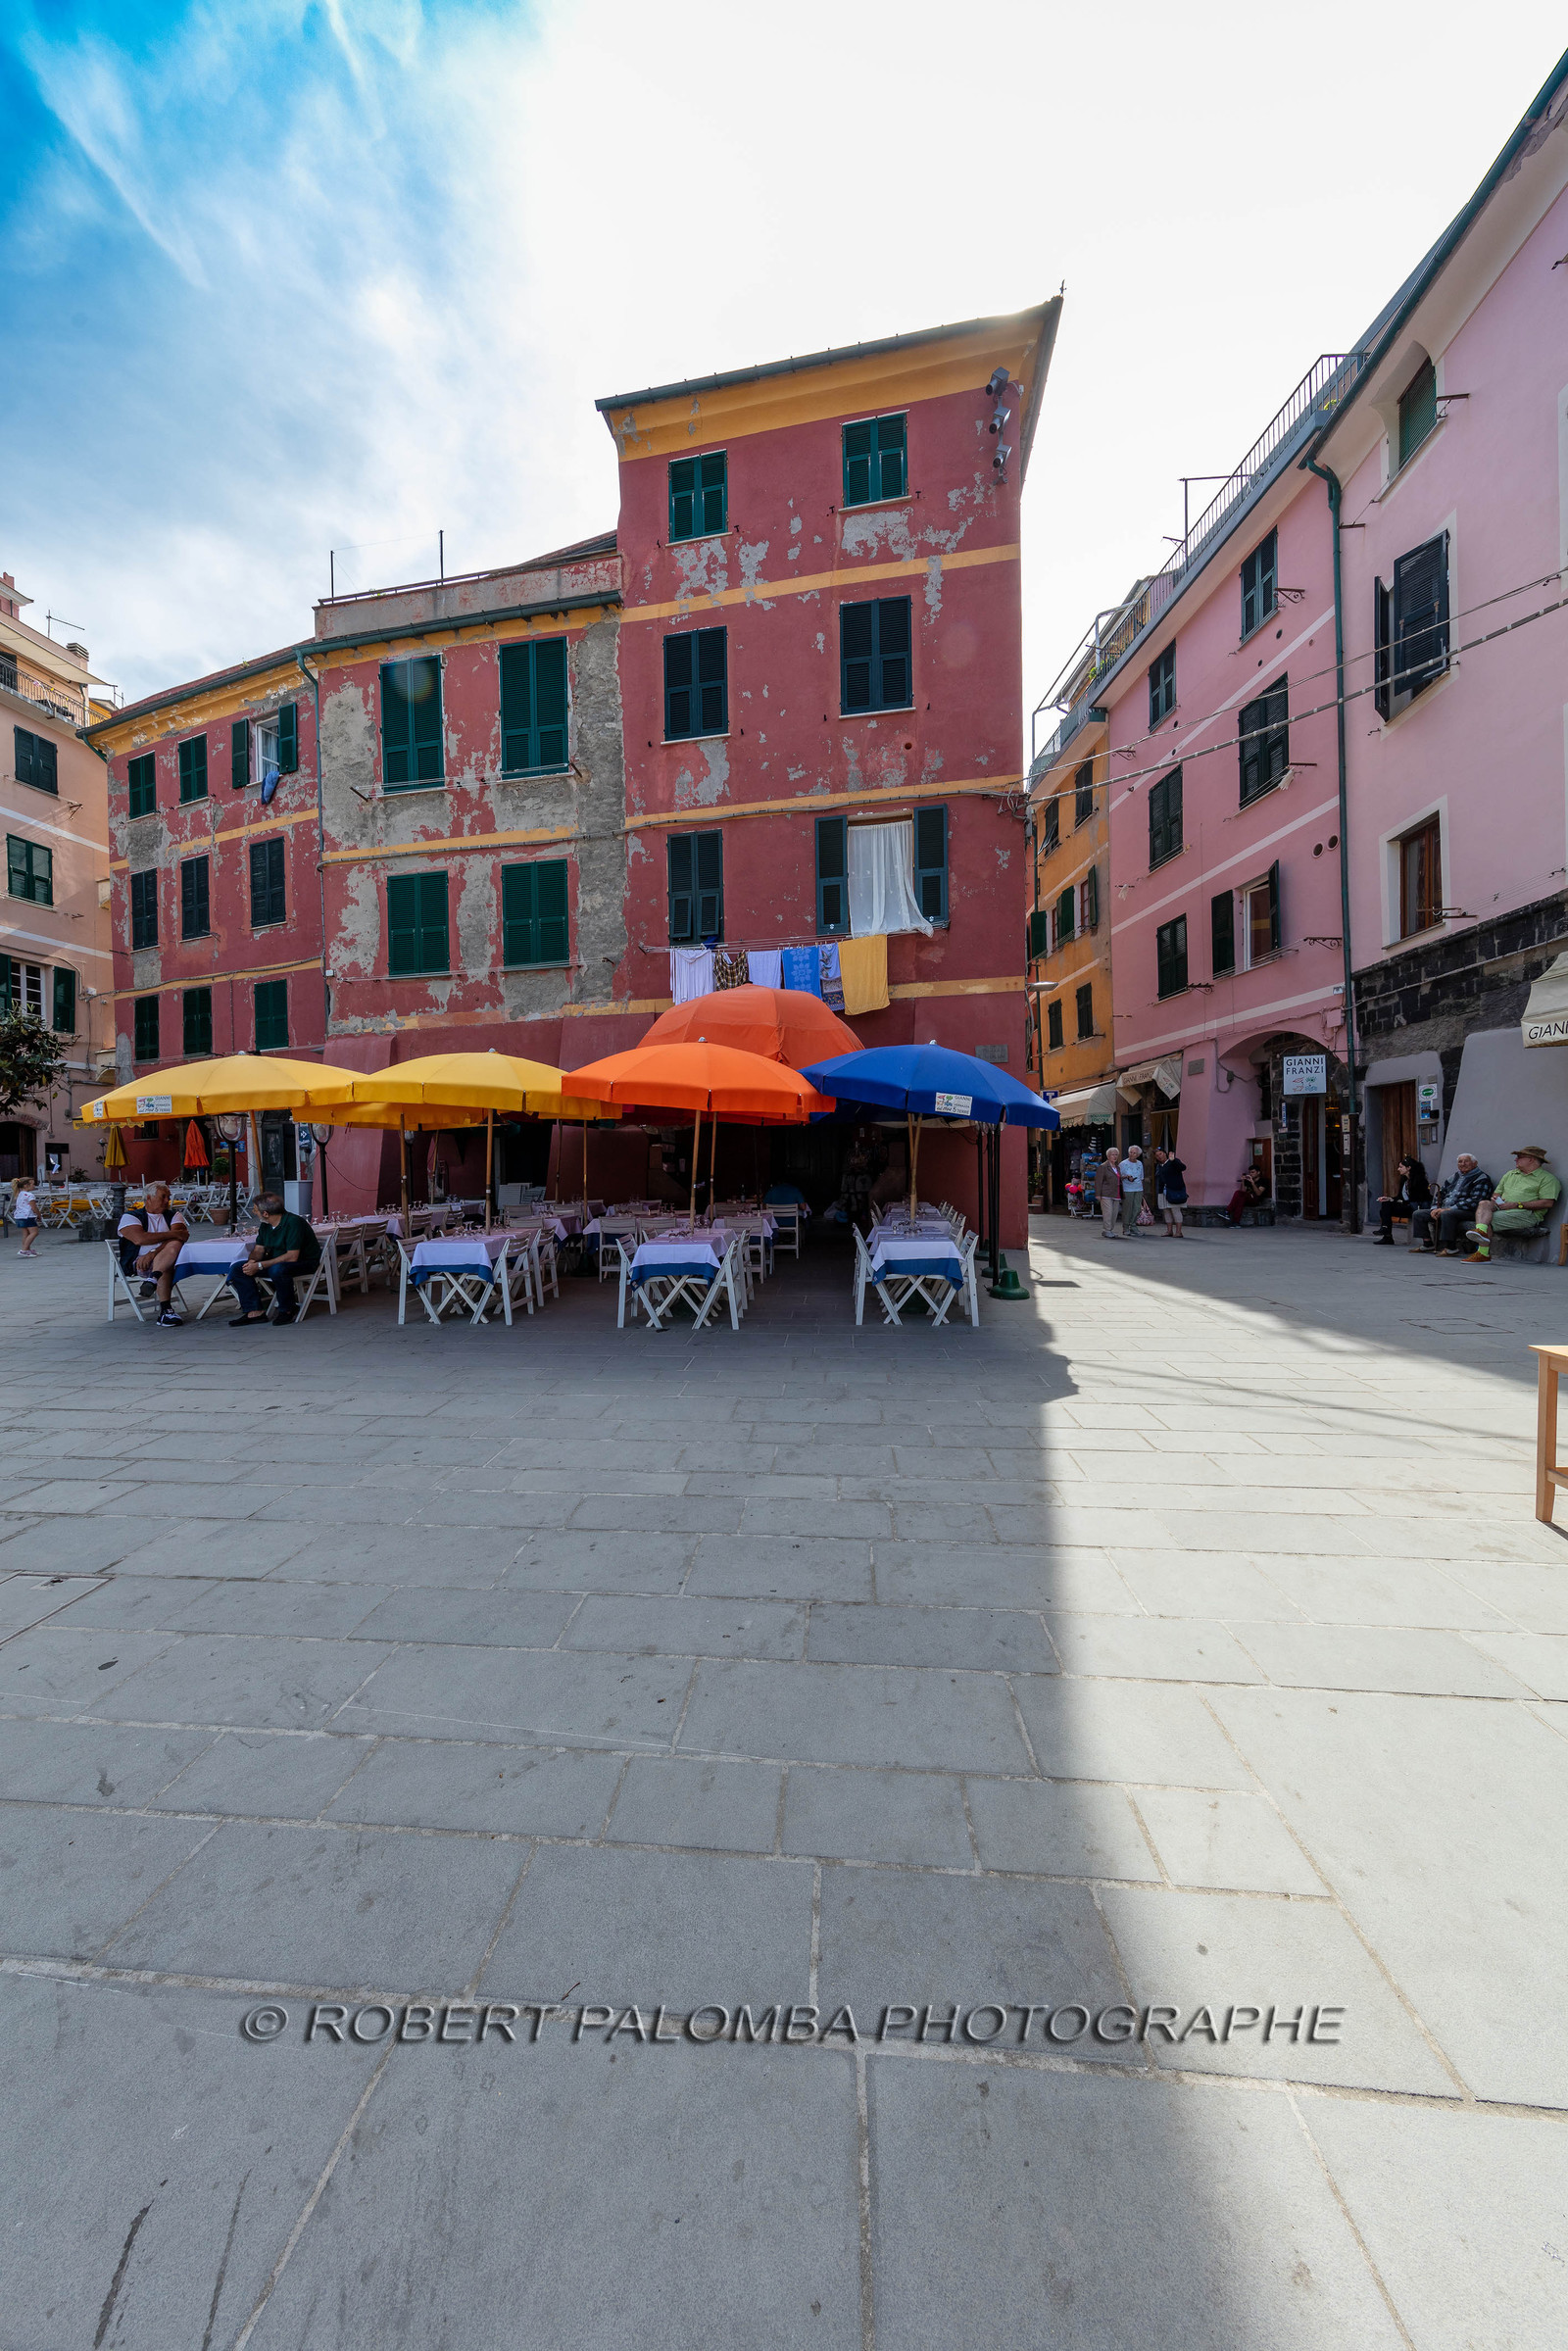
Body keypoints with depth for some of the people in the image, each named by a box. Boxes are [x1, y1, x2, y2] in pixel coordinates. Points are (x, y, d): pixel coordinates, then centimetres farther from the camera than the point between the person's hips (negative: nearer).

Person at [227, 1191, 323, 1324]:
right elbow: (259, 1249, 10)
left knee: (277, 1269, -39)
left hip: (304, 1262, -9)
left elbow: (292, 1257, -27)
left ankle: (286, 1310, -17)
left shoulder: (293, 1222, -22)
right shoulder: (265, 1225, 6)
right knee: (236, 1269, -4)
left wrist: (260, 1266, -27)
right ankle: (255, 1311, -9)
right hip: (276, 1262, 9)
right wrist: (252, 1261, -14)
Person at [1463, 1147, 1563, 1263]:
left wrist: (1516, 1205, -14)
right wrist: (1496, 1198, 0)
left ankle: (1483, 1254, -29)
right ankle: (1481, 1231, -53)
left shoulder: (1547, 1178, 6)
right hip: (1500, 1209, 5)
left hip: (1526, 1214, -5)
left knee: (1487, 1221, -29)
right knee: (1484, 1204, -29)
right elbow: (1497, 1193, 27)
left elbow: (1548, 1203, -7)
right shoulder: (1510, 1174, 27)